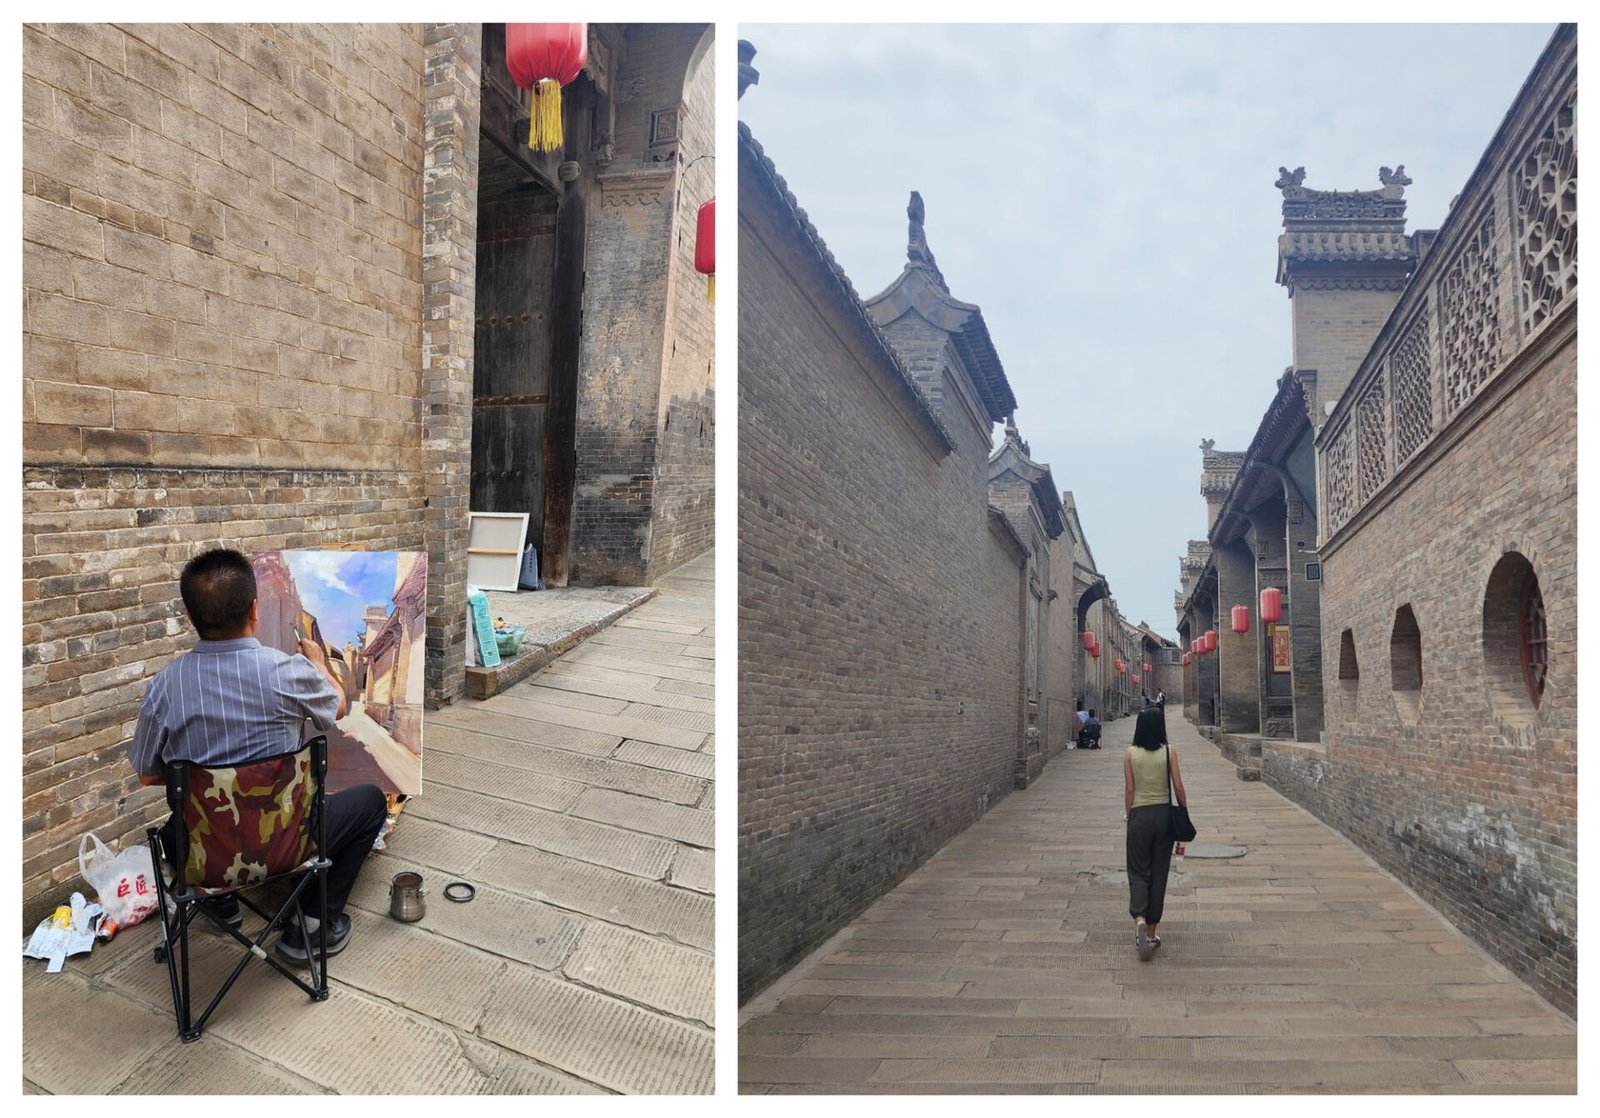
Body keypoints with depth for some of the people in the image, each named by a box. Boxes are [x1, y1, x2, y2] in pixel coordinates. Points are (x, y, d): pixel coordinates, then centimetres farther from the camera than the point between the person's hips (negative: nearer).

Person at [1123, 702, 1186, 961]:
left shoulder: (1130, 753, -5)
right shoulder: (1169, 752, -5)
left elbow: (1129, 789, -4)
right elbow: (1178, 787, -4)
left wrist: (1128, 815, 7)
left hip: (1140, 814, -1)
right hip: (1164, 814, 1)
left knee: (1138, 872, 8)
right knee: (1158, 873, 11)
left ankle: (1139, 920, -18)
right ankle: (1152, 933, 16)